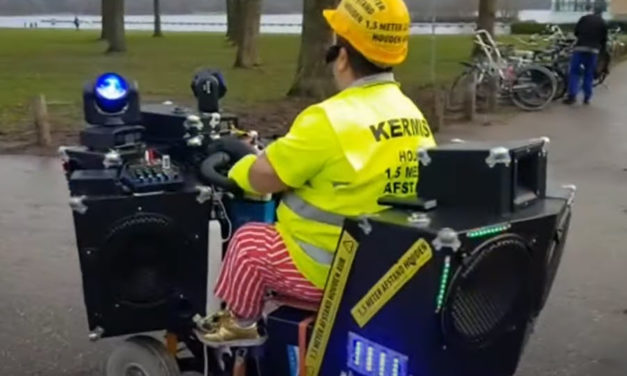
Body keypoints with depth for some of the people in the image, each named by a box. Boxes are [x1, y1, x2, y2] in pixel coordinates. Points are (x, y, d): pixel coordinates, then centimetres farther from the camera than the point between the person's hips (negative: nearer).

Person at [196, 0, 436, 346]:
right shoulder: (413, 117, 0)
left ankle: (239, 323, 33)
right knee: (282, 231, 29)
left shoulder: (331, 119, -24)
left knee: (249, 241, 14)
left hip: (330, 271, -8)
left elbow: (264, 177, -14)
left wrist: (237, 172, 9)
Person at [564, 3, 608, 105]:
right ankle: (587, 98, 10)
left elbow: (576, 32, 11)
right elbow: (604, 39, 9)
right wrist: (601, 48, 26)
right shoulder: (603, 23, 8)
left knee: (574, 72, 4)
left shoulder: (584, 18, 8)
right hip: (593, 50, 1)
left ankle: (572, 96, -6)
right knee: (589, 74, 10)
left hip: (580, 48, -1)